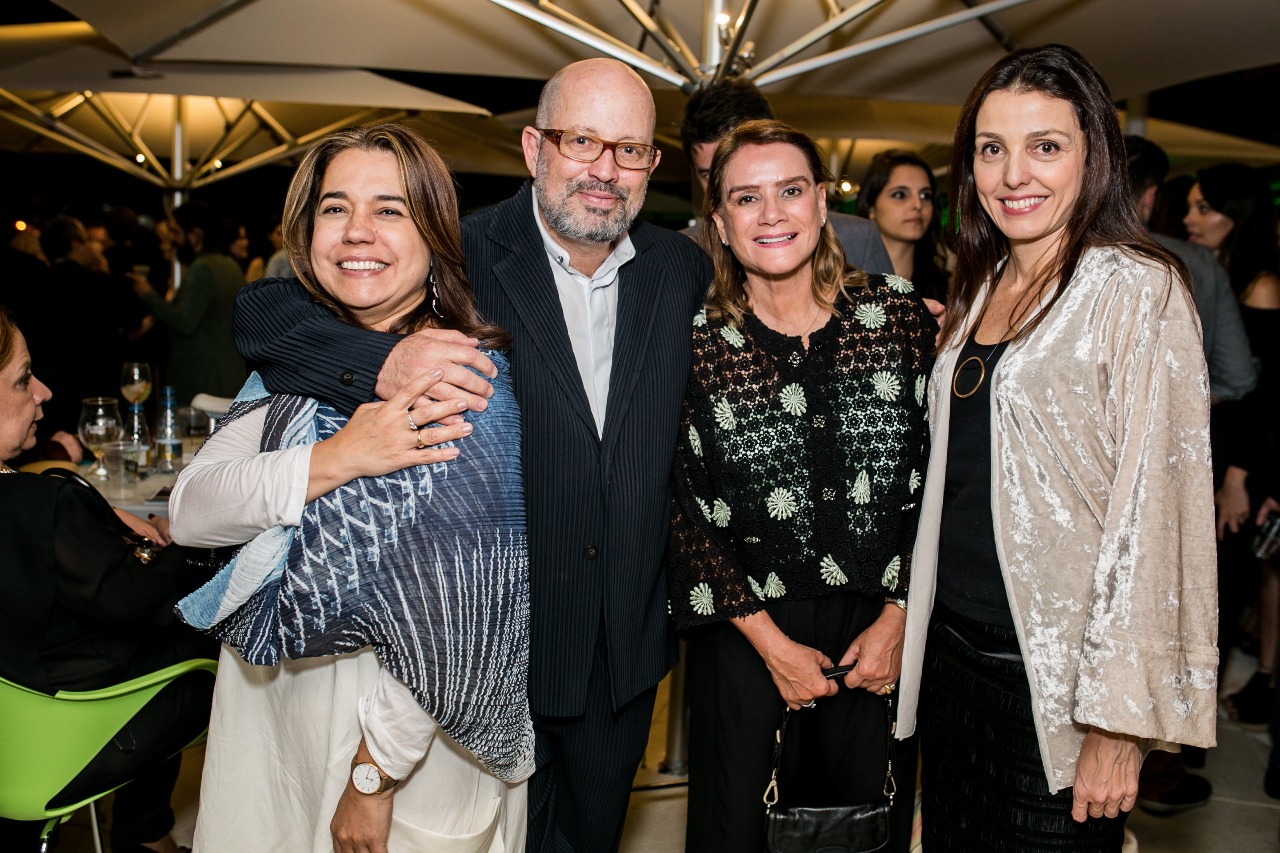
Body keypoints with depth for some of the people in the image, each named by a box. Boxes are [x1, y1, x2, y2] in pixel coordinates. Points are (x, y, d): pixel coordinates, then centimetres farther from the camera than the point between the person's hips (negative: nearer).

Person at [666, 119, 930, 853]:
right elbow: (684, 510, -6)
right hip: (746, 635, -1)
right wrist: (771, 642, -7)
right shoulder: (695, 344, -8)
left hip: (882, 630, 2)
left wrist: (897, 617, -3)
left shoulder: (901, 314, -4)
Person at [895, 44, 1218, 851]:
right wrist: (906, 624, 11)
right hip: (951, 650, 7)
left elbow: (1154, 510, -16)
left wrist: (1119, 719, -17)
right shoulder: (983, 287, 8)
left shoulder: (1136, 290, -13)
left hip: (1054, 674, -6)